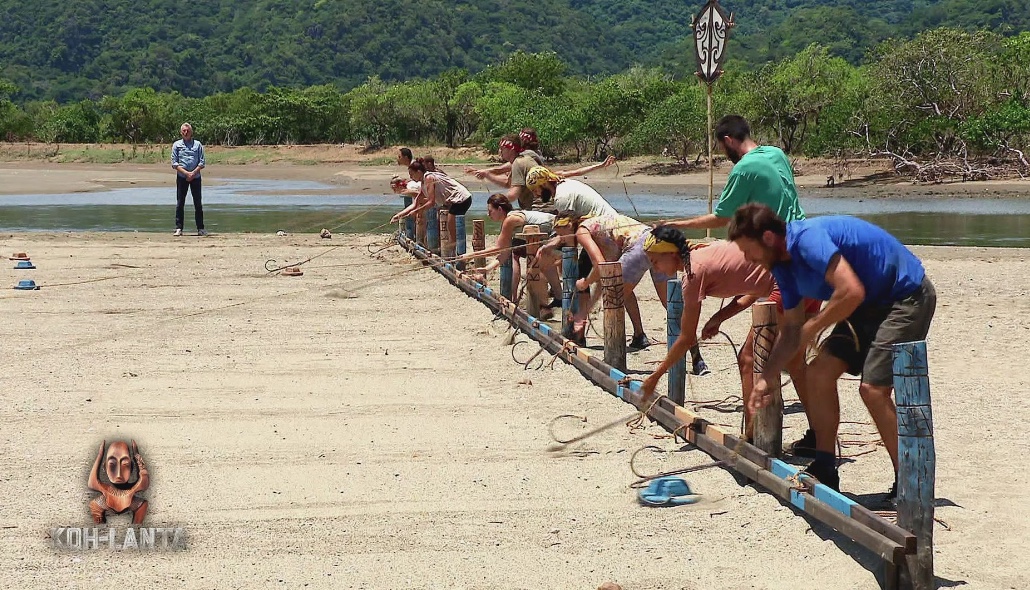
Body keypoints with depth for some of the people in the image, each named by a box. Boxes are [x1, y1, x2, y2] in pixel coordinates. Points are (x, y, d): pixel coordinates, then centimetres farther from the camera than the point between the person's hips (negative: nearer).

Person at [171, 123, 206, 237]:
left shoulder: (197, 145, 6)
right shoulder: (176, 145, 6)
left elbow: (202, 163, 2)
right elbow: (174, 163, 0)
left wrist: (193, 173, -12)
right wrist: (186, 173, -12)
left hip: (195, 177, 0)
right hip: (181, 177, 0)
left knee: (198, 203, 1)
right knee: (180, 203, 0)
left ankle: (200, 229, 4)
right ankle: (178, 228, 3)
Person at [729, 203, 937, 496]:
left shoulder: (807, 238, -26)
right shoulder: (784, 265, 5)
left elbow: (851, 291, -34)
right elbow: (792, 329, 13)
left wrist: (812, 327, -18)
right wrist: (765, 379, 7)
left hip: (908, 297, -10)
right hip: (871, 305, 10)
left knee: (873, 388, -18)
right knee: (819, 373, 2)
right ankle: (824, 470, 10)